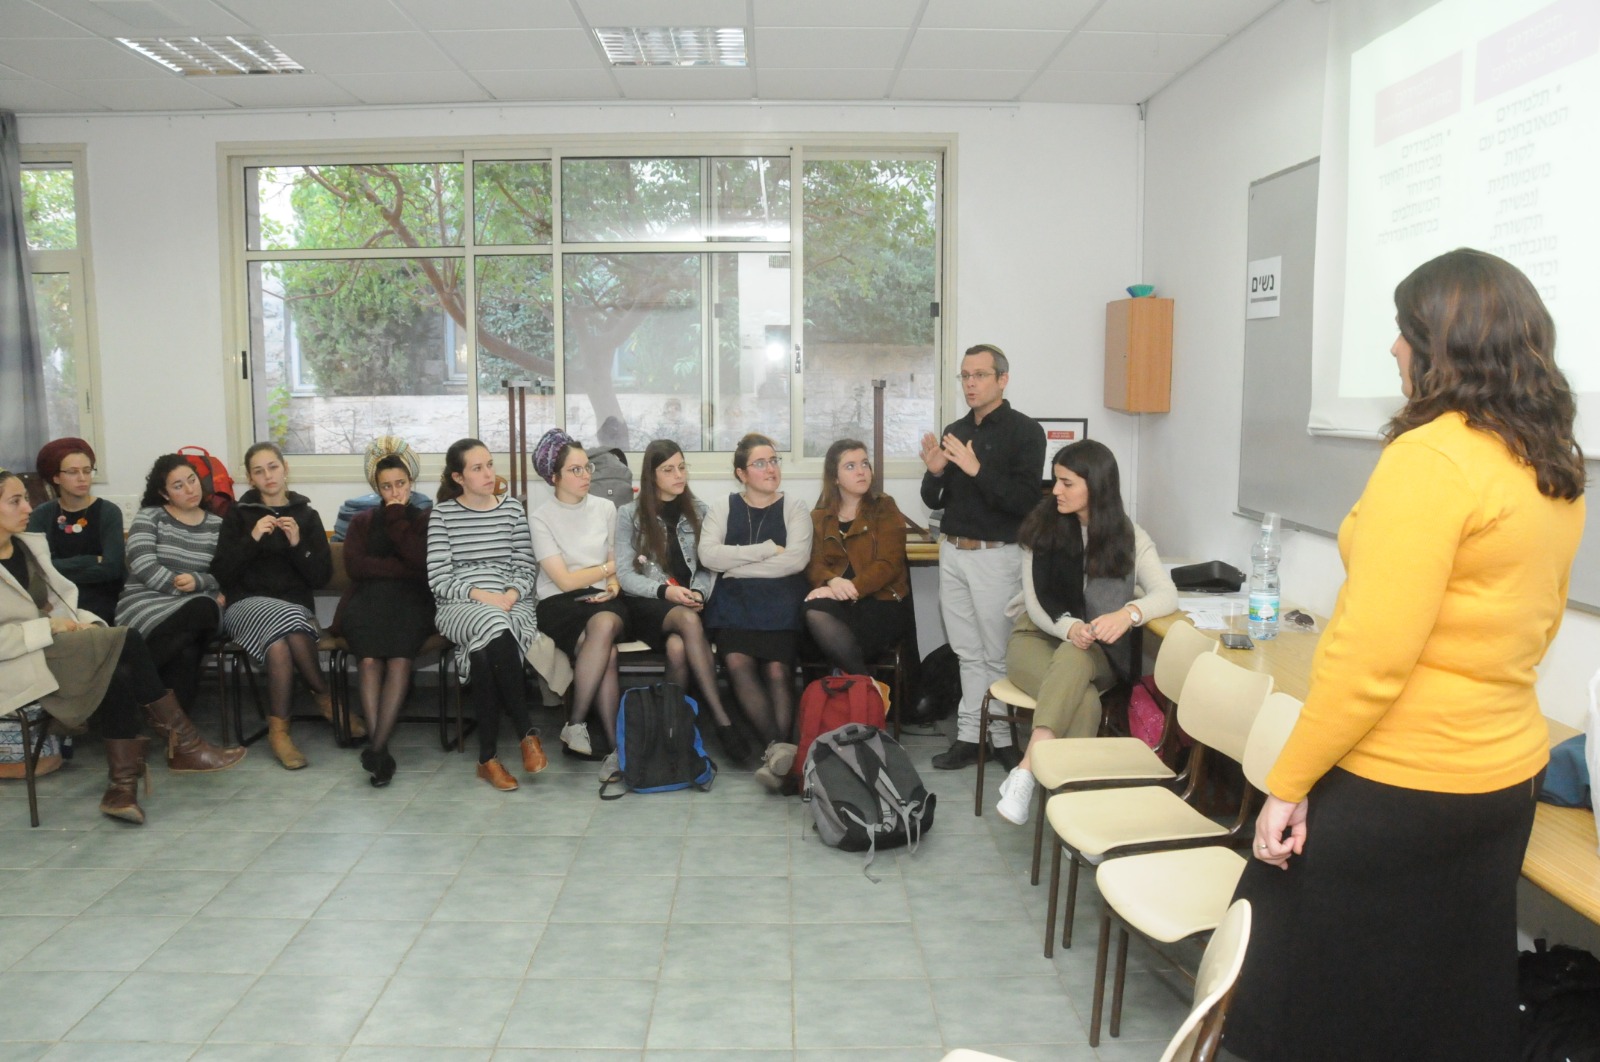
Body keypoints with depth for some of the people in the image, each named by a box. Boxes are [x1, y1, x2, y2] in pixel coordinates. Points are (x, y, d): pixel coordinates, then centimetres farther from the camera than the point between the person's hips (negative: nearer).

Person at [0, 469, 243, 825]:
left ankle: (123, 786, -23)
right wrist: (49, 627, -18)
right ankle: (182, 743, -13)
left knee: (119, 674, -25)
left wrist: (84, 622, -1)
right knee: (126, 641, -22)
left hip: (52, 650, 7)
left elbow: (59, 602, 19)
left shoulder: (31, 544, 14)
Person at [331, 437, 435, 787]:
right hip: (368, 601, 2)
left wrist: (396, 521, 5)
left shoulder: (425, 519, 23)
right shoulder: (362, 522, 27)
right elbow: (354, 565, 7)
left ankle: (376, 747, -40)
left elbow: (425, 562, 1)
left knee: (400, 659, -34)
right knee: (369, 657, -32)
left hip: (412, 601, -1)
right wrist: (404, 567, 0)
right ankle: (379, 748, -38)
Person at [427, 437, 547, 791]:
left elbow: (526, 568, 9)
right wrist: (479, 595, -14)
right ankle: (527, 733, -25)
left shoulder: (512, 509, 13)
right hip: (459, 606, -1)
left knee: (483, 651, -34)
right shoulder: (443, 513, 7)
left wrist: (511, 595, -11)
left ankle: (488, 756, -21)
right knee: (494, 626, -37)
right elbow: (438, 579, 0)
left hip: (511, 604, 1)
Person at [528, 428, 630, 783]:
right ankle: (615, 744, -23)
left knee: (604, 625, -36)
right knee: (606, 653, -34)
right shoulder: (541, 518, 2)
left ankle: (575, 726, -27)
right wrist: (609, 567, 4)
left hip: (601, 600, 3)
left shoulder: (606, 509, 14)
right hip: (559, 605, -3)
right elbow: (565, 580, -4)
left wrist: (614, 584, -7)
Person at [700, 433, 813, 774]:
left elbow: (796, 559, -6)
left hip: (781, 605, 0)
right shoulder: (723, 508, 15)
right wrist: (768, 549, -7)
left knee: (777, 669, -25)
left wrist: (738, 566, -5)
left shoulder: (794, 508, 12)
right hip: (733, 604, 1)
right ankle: (778, 746, -31)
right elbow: (708, 555, -4)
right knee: (737, 662, -27)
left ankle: (777, 754, -25)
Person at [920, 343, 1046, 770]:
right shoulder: (954, 432, 12)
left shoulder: (1024, 431, -6)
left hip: (996, 555, -6)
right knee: (968, 653, 10)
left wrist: (977, 469, -24)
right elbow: (935, 501, 15)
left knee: (999, 655, -1)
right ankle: (969, 735, 15)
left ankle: (1003, 738, 9)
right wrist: (934, 472, -6)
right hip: (953, 553, 6)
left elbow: (1026, 501, -16)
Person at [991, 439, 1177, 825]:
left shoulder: (1129, 537, 0)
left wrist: (1128, 613, -35)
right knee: (1084, 700, -34)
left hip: (1096, 650, 0)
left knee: (1072, 660, -39)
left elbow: (1167, 595, -12)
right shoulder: (1042, 527, -2)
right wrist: (1068, 627, -30)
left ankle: (1026, 770, -45)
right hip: (1037, 636, 0)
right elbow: (1036, 600, -8)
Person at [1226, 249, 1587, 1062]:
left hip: (1396, 785, -8)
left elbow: (1371, 653, -23)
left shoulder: (1431, 458, -20)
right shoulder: (1556, 470, 6)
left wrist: (1288, 784, -16)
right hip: (1505, 774, 9)